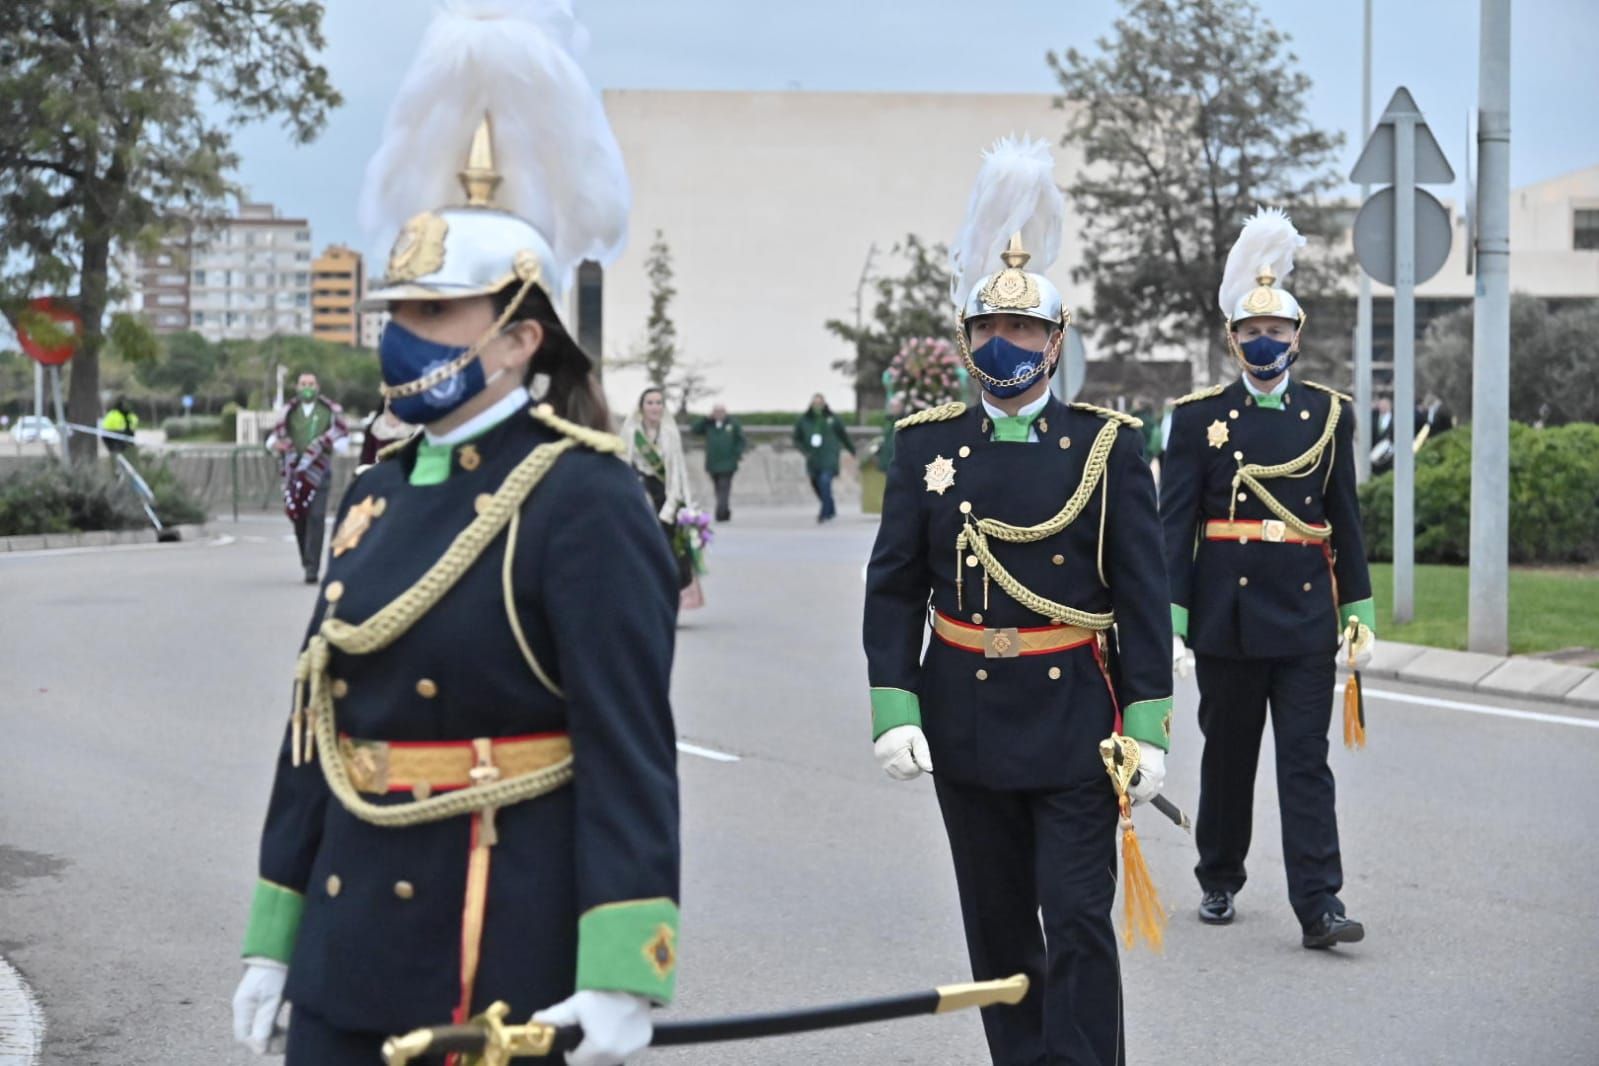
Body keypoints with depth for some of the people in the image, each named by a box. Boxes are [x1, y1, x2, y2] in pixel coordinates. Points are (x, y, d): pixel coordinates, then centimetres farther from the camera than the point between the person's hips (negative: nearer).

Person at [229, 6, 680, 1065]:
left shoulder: (586, 502, -12)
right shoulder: (376, 496, 9)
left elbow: (630, 747, -18)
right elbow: (316, 724, 14)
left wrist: (620, 979, -25)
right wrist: (275, 939, 15)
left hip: (511, 956, -7)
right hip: (350, 947, 7)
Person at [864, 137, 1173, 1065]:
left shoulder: (1109, 445, -2)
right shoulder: (927, 445, 3)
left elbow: (1144, 593, -3)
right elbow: (895, 587, 3)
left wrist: (1148, 725, -8)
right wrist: (894, 707, -7)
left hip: (1075, 721, -2)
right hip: (966, 723, 2)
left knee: (1078, 923, -4)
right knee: (998, 925, 12)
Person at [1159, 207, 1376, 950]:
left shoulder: (1328, 414, 6)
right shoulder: (1199, 417, 0)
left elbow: (1345, 520, 9)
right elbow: (1174, 523, -3)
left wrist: (1359, 612, 6)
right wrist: (1171, 621, -9)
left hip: (1306, 616, 1)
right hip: (1227, 616, 0)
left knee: (1306, 758, -3)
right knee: (1227, 755, 12)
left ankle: (1319, 905, -5)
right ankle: (1219, 881, 28)